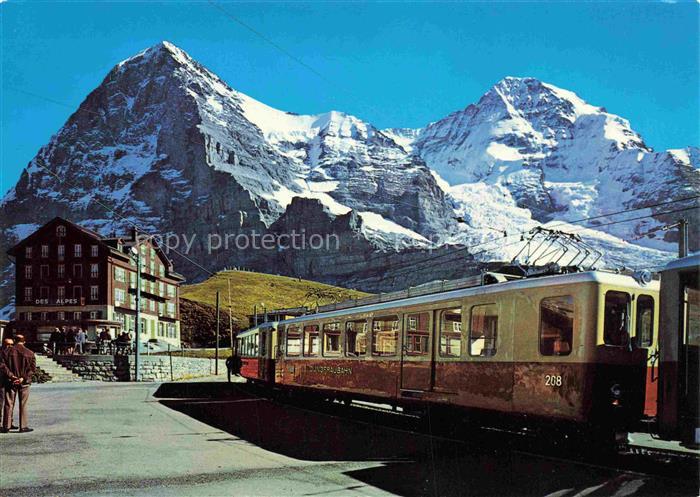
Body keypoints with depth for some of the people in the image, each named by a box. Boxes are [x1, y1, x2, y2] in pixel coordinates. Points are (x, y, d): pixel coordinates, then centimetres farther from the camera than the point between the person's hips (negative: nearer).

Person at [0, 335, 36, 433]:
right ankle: (23, 427, 4)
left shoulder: (8, 352, -2)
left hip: (10, 381, 0)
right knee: (23, 405, 5)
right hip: (24, 383, 0)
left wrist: (11, 375, -12)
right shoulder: (30, 353, -1)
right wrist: (24, 377, -10)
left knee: (8, 404, 7)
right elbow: (33, 368, -7)